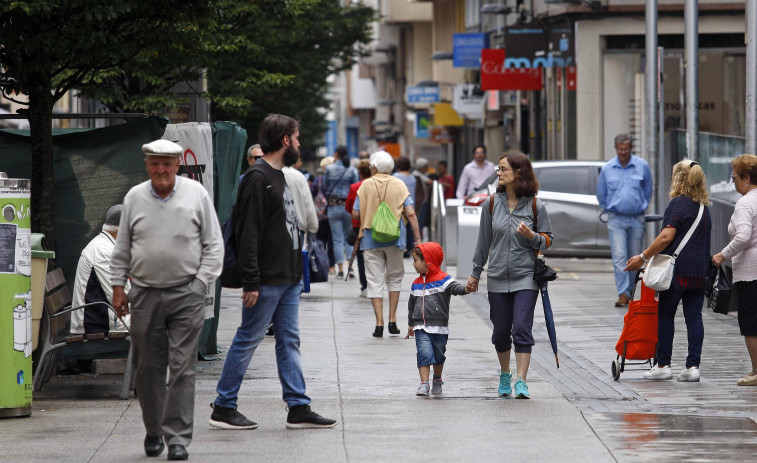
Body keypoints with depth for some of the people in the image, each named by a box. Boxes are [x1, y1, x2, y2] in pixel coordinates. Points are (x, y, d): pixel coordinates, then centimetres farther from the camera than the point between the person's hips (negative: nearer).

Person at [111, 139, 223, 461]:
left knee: (182, 368, -6)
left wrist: (201, 281, -4)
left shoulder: (196, 194, 1)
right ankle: (153, 431, 20)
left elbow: (214, 244, 5)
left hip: (186, 293, -2)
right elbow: (122, 247, 14)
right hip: (145, 293, 2)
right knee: (148, 367, 5)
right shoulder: (134, 198, 7)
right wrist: (118, 286, 8)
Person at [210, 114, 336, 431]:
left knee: (289, 341, 8)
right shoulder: (258, 179, -15)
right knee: (247, 340, -3)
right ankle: (223, 408, 3)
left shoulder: (280, 177, 17)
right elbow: (248, 235, -19)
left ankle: (298, 408, 10)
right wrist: (250, 282, -23)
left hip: (288, 279, 10)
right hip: (267, 281, -10)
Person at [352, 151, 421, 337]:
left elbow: (355, 214, -3)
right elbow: (410, 213, -6)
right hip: (394, 238, 1)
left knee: (375, 281, 3)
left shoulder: (366, 185, -2)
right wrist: (417, 238, -3)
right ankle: (392, 320, 12)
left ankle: (379, 323, -3)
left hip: (370, 239, -1)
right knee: (394, 278, 17)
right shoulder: (399, 185, 0)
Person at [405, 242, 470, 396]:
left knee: (438, 357, 10)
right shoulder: (416, 284, 9)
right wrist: (410, 324, 25)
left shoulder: (443, 280, -6)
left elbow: (455, 288, -23)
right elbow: (411, 305, 21)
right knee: (424, 354, -13)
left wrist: (466, 289, -45)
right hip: (421, 327, 2)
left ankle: (437, 381, 33)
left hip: (439, 327, -2)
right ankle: (424, 384, -14)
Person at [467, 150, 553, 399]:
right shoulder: (492, 203, 3)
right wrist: (475, 273, 16)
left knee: (522, 329, -12)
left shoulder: (535, 206, -4)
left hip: (525, 277, -3)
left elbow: (547, 240, 4)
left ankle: (521, 381, -10)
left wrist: (532, 236, -18)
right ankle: (505, 376, 30)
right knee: (501, 331, 10)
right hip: (498, 277, 3)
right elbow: (484, 240, 12)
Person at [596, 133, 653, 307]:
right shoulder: (607, 169, 3)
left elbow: (647, 191, 15)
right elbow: (601, 195, 15)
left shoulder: (642, 166, 2)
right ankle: (623, 294, -15)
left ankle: (631, 291, 16)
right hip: (616, 219, -1)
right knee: (619, 257, -12)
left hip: (637, 219, 1)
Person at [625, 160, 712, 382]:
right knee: (694, 316, 4)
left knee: (665, 314, 2)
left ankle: (663, 365, 4)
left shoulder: (679, 203, -8)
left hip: (678, 269, -7)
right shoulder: (704, 207, 16)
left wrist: (643, 257, -12)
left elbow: (666, 237, -16)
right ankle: (692, 366, 0)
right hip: (699, 270, 7)